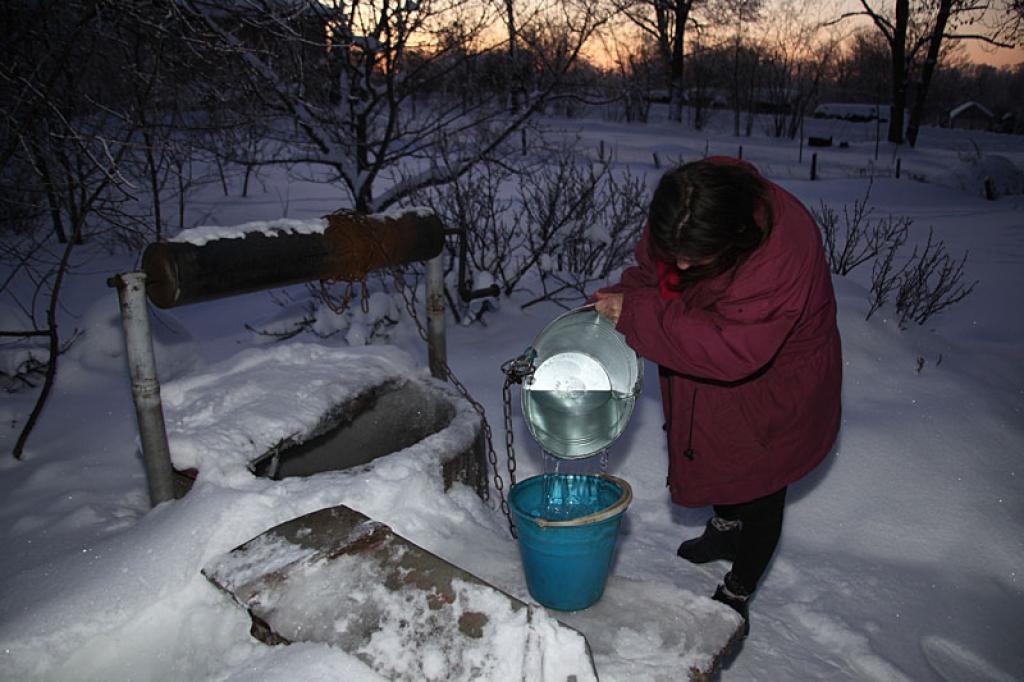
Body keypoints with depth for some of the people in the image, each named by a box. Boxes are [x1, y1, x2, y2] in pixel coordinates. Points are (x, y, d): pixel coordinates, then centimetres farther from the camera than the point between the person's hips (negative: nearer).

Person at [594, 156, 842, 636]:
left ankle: (737, 594, 35)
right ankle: (726, 527, 58)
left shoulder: (783, 256, -41)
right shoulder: (679, 220, -21)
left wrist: (636, 315, -39)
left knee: (760, 491, 11)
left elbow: (730, 350, -42)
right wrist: (622, 298, -23)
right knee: (717, 458, 27)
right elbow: (651, 269, -1)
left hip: (774, 386, -6)